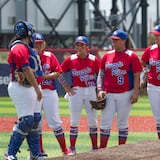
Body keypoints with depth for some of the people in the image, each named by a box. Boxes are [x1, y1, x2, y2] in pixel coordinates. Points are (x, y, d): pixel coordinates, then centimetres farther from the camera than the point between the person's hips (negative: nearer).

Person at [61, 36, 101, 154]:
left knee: (93, 120, 5)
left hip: (91, 91, 0)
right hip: (76, 91, 0)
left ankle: (95, 148, 12)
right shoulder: (70, 60, -1)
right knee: (74, 121, 1)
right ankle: (72, 148, 5)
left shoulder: (94, 60, -2)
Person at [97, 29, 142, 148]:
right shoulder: (107, 56, 10)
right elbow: (101, 74, 14)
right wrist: (100, 90, 1)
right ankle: (102, 150, 2)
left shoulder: (131, 56, -1)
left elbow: (136, 76, -3)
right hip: (109, 94, 3)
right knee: (105, 122, -2)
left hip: (125, 94, -3)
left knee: (122, 122, 4)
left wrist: (135, 92, -11)